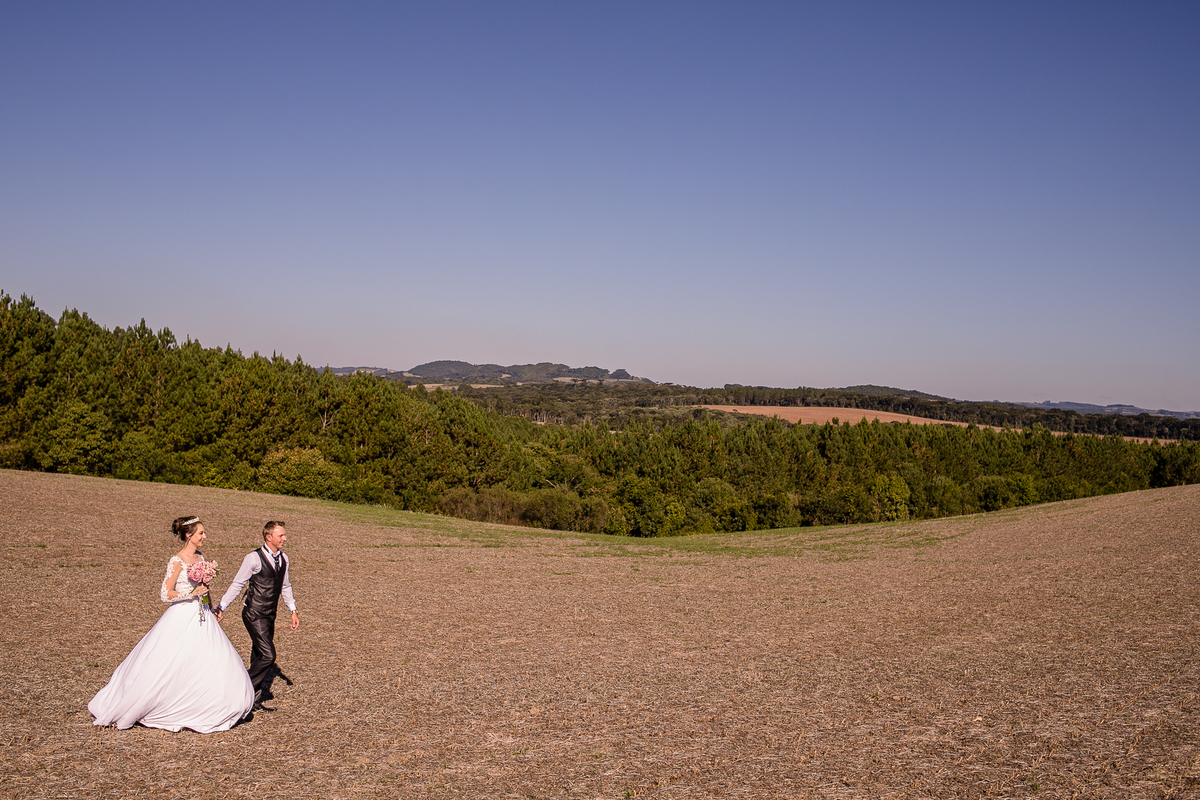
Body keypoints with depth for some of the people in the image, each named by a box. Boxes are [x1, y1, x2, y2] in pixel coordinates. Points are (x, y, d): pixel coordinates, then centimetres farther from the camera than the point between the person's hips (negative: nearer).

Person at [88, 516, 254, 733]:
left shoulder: (200, 557, 8)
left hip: (201, 617, 7)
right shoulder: (177, 561, -14)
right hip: (181, 619, -7)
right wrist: (191, 593, -22)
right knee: (165, 668, 0)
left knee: (215, 662, 4)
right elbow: (165, 594, -16)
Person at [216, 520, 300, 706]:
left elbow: (285, 587, 18)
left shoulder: (283, 559, 8)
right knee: (268, 655, -13)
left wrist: (293, 611, 14)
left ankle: (255, 698, 24)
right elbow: (237, 584, -9)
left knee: (258, 657, 14)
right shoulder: (254, 558, -13)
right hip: (254, 614, -7)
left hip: (270, 615, 7)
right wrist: (221, 607, -13)